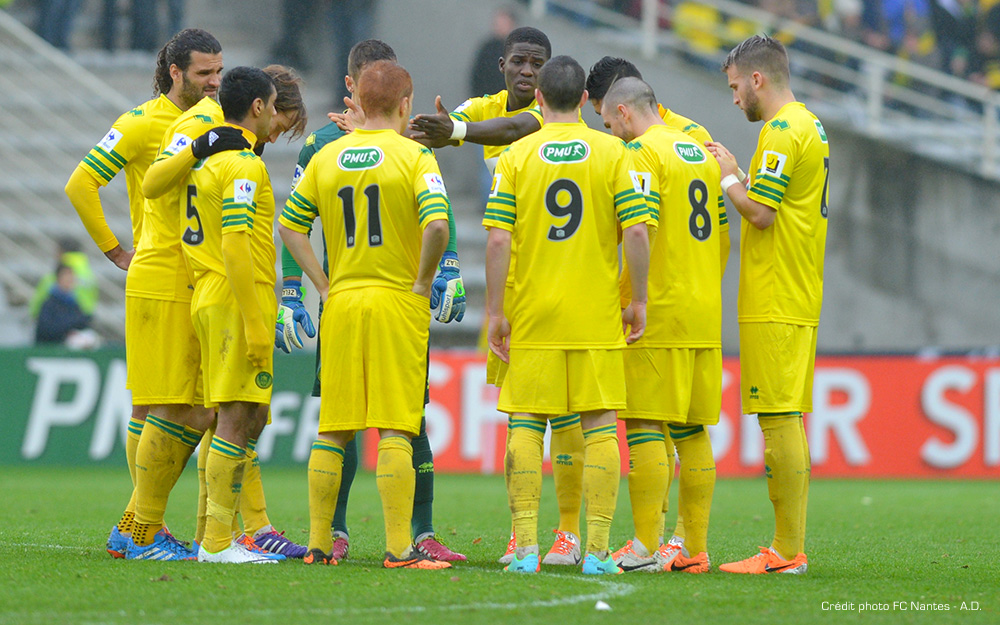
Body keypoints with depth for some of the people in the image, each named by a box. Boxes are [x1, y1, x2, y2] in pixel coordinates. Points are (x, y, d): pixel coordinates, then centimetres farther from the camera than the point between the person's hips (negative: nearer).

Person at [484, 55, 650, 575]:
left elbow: (498, 240, -6)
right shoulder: (613, 152, 0)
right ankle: (597, 549, -1)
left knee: (525, 425, 5)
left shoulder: (516, 155, -1)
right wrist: (638, 301, 3)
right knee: (599, 426, 3)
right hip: (597, 315, 0)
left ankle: (526, 547, 0)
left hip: (531, 313, 0)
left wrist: (494, 311, 0)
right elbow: (636, 232, -6)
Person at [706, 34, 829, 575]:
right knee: (787, 421, 11)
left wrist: (729, 176, -3)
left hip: (773, 305, -10)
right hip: (799, 300, 10)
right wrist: (735, 177, 14)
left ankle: (786, 551, -9)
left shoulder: (781, 130, -13)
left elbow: (760, 212, -18)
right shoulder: (810, 126, 18)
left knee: (779, 420, -9)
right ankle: (790, 546, 13)